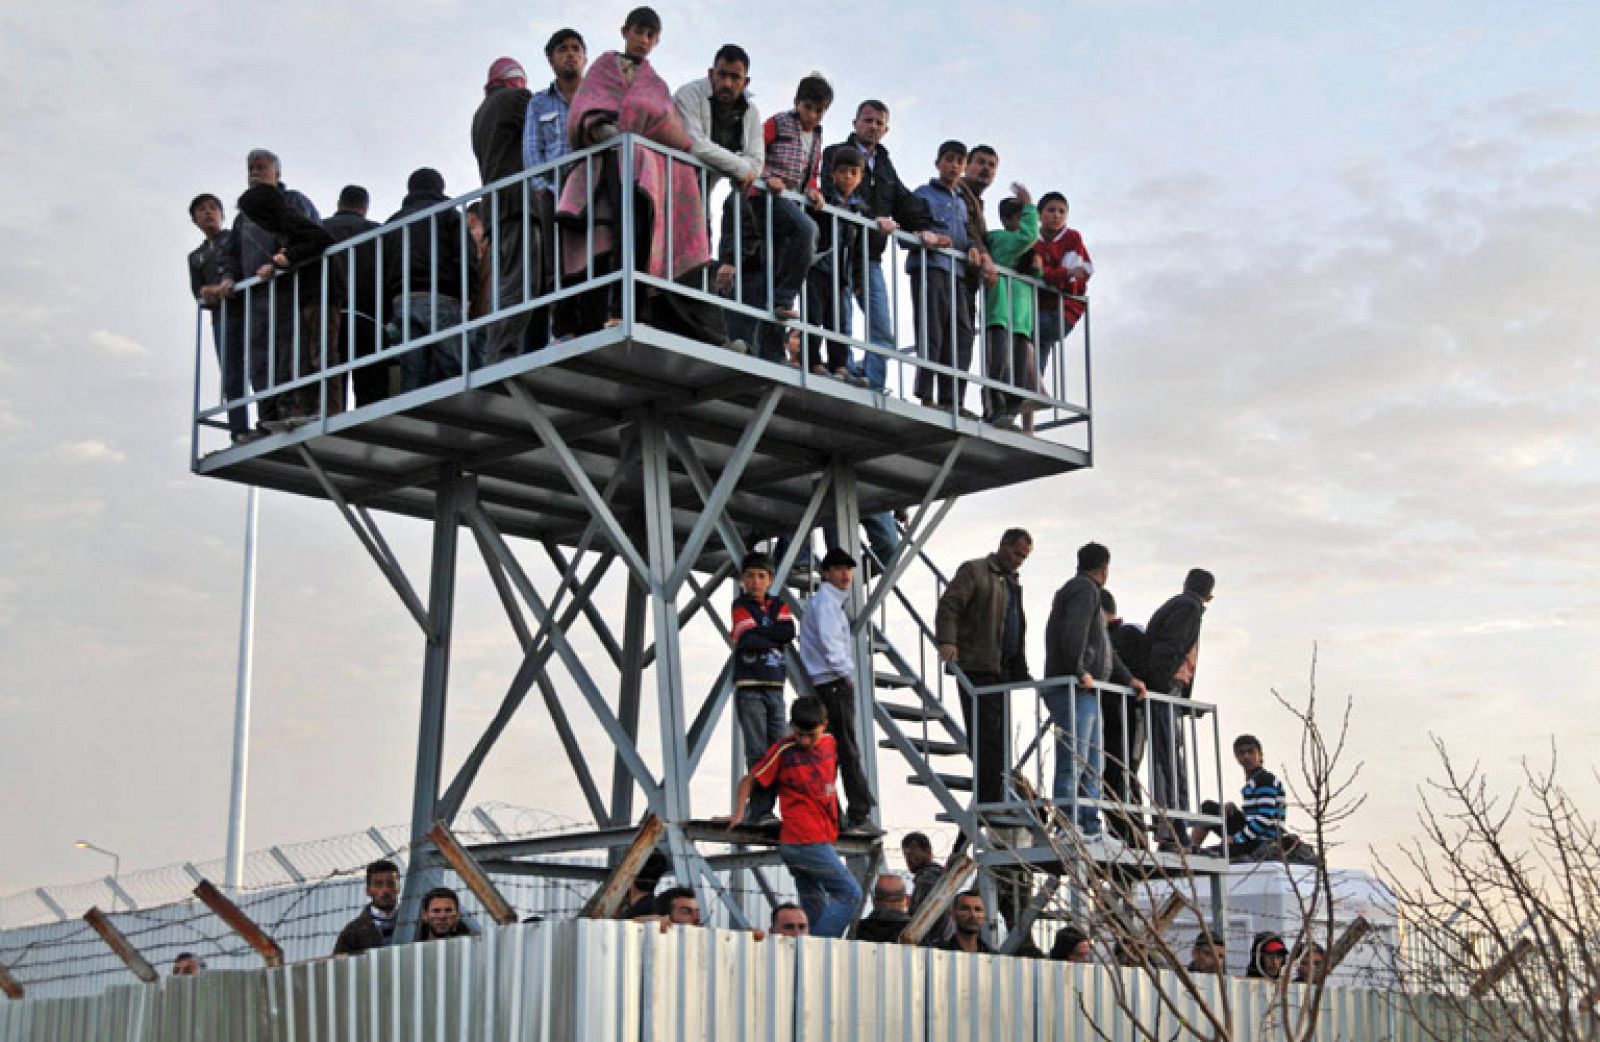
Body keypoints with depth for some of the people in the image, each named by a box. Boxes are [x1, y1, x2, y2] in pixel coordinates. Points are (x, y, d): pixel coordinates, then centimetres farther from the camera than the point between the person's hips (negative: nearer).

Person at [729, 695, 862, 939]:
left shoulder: (829, 743, 10)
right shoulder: (783, 750, -8)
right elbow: (749, 780, -2)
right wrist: (738, 814, -15)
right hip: (806, 842, -7)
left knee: (814, 908, 8)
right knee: (850, 893, -11)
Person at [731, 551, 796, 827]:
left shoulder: (779, 606, 14)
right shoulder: (740, 605, 2)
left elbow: (789, 632, -6)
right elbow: (749, 641, -13)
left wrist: (757, 633, -8)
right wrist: (774, 638, 0)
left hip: (775, 687, 5)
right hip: (749, 688, -5)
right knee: (757, 752, -9)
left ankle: (766, 809, 6)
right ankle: (759, 812, -11)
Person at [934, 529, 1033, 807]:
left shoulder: (1013, 583, 25)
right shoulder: (974, 571, -1)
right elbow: (948, 606, -13)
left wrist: (1021, 671, 22)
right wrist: (947, 641, -28)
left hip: (1003, 670, 8)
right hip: (976, 669, -8)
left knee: (1000, 735, 7)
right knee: (985, 733, -11)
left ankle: (994, 799, 11)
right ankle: (988, 799, -12)